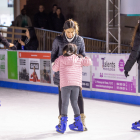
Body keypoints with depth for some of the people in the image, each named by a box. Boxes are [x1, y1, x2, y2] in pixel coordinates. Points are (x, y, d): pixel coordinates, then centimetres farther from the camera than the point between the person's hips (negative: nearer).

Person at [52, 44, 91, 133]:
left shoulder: (61, 59, 8)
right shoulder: (79, 59, 10)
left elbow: (55, 68, 15)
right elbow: (89, 62, 4)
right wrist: (86, 58, 26)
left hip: (65, 84, -2)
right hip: (76, 84, 2)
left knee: (64, 103, 1)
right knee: (74, 103, 13)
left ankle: (63, 126, -4)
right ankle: (78, 124, 19)